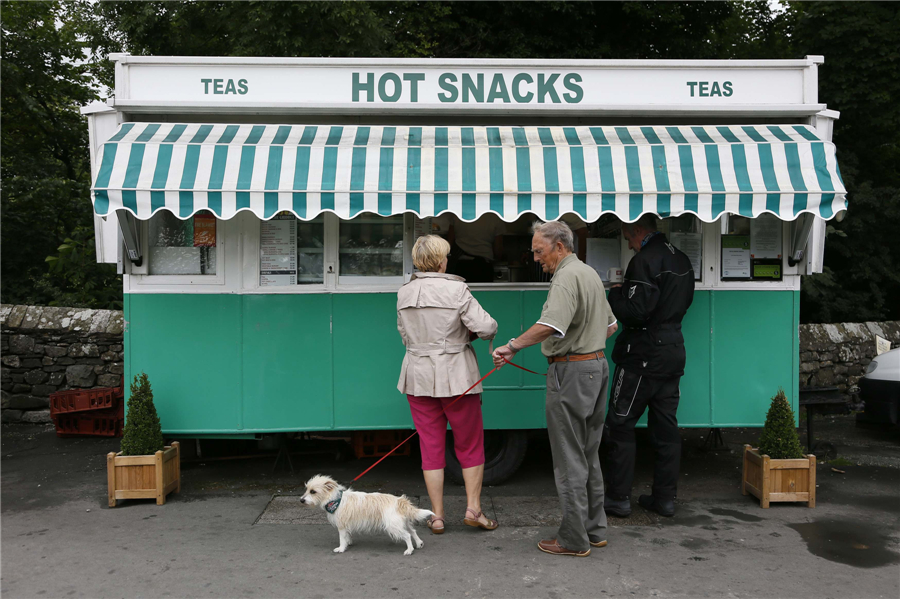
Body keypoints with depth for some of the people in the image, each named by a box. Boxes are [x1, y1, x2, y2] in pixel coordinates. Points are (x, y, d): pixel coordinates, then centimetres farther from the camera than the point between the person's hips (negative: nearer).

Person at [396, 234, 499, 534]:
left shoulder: (404, 293, 3)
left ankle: (437, 517, 14)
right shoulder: (456, 289, -12)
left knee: (431, 447, 10)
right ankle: (474, 509, 14)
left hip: (418, 376, 4)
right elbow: (485, 326, -15)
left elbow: (405, 336, 12)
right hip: (456, 375, -4)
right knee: (470, 444, 12)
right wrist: (471, 333, 6)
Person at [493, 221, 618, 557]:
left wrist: (512, 347, -27)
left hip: (571, 371, -10)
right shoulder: (590, 273, 16)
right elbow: (610, 325, 24)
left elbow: (550, 325, -33)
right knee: (589, 456, 17)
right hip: (597, 365, 10)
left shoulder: (567, 277, -16)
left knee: (570, 460, -2)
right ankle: (594, 530, 25)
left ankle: (575, 539, 6)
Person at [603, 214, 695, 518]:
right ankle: (665, 498, 17)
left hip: (642, 356, -8)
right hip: (673, 353, 8)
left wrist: (615, 294, -3)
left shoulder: (645, 261, -16)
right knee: (666, 427, 11)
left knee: (620, 425, 2)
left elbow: (634, 311, -22)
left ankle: (619, 498, 7)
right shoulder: (682, 259, 12)